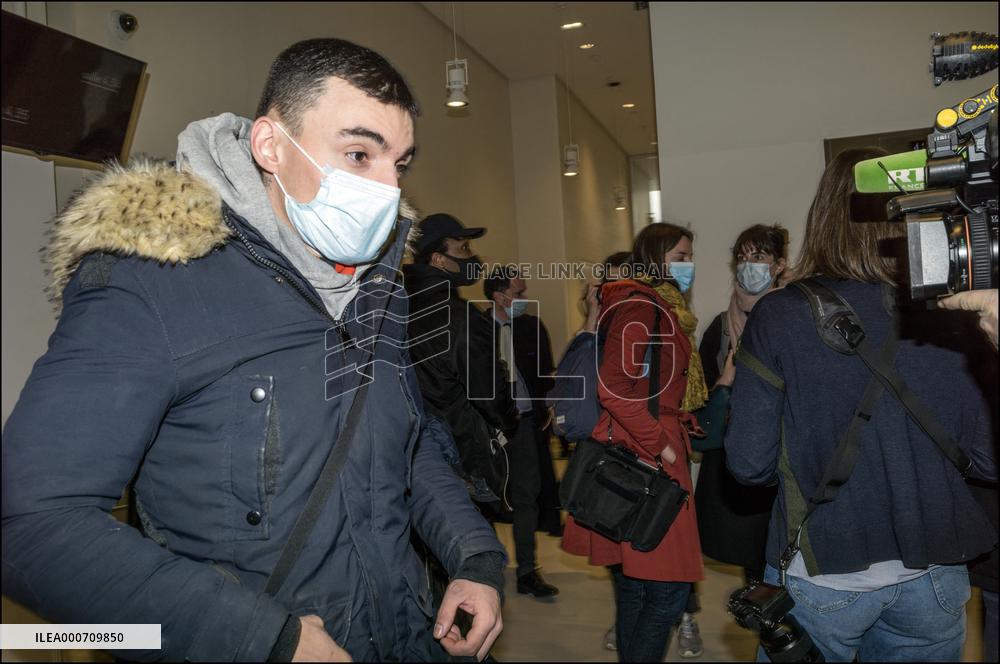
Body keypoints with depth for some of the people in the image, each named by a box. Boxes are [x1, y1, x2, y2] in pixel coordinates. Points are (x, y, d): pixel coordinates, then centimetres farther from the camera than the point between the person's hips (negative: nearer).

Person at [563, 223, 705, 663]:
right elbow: (613, 389, -22)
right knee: (668, 589, -6)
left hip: (655, 458, 10)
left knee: (635, 586, 17)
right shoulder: (638, 308, -12)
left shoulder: (664, 310, 19)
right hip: (641, 461, -10)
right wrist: (659, 445, -16)